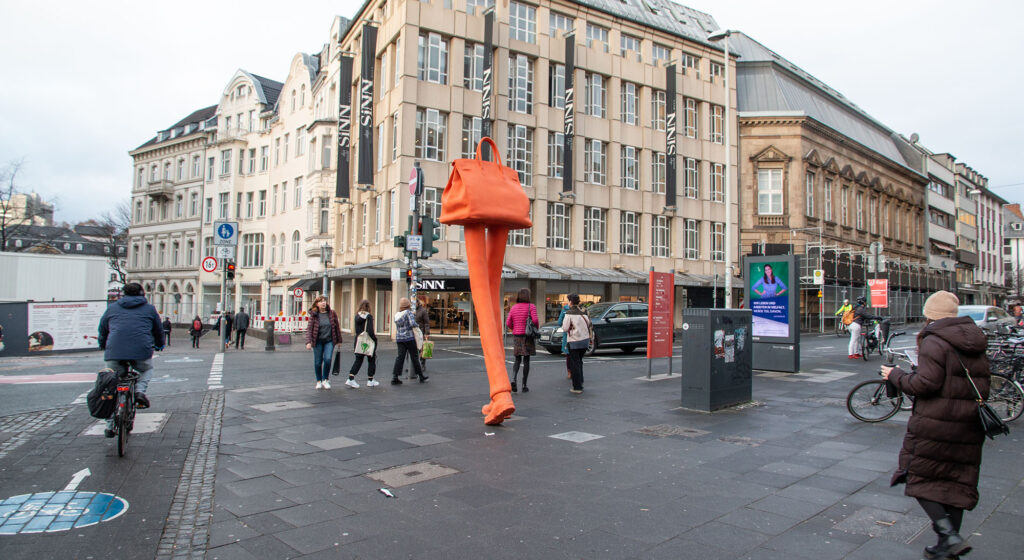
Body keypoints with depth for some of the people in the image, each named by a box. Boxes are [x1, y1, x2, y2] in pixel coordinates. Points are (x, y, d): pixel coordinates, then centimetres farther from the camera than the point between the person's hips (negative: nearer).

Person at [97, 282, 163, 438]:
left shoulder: (112, 307, 20)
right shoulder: (149, 309, 16)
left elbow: (102, 330, 28)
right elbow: (159, 330, 25)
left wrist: (103, 346, 46)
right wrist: (160, 345, 44)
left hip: (114, 353, 1)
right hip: (142, 352, -1)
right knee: (147, 369, 31)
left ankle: (110, 425, 13)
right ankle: (140, 390, 1)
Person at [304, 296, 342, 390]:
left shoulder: (332, 313, 0)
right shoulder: (314, 315, -3)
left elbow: (337, 327, 8)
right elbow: (309, 329, -8)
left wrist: (339, 340, 10)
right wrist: (308, 342, -19)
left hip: (329, 341, 0)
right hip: (317, 341, 0)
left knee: (328, 359, -15)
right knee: (318, 362, 4)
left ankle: (326, 379, 5)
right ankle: (319, 381, 23)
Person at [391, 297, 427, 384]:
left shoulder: (397, 315, 10)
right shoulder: (409, 312, -10)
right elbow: (412, 324, -23)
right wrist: (416, 325, -1)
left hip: (399, 338, 6)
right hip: (409, 338, -6)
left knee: (400, 357, 3)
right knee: (414, 357, 5)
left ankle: (394, 377, -7)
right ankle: (420, 376, 16)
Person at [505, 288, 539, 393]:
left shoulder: (514, 308, 5)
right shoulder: (531, 306, -7)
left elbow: (508, 323, 3)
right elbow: (535, 320, -19)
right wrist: (537, 326, 1)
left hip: (516, 336, 3)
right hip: (527, 336, -3)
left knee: (517, 360, 14)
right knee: (526, 360, 5)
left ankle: (513, 379, -9)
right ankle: (524, 386, 7)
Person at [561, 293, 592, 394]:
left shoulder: (569, 313, -11)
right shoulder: (583, 312, 7)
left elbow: (565, 328, -12)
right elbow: (590, 325, 9)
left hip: (574, 341, -6)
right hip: (585, 340, 6)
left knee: (575, 364, 1)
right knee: (579, 361, 22)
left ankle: (577, 387, 2)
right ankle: (580, 381, 28)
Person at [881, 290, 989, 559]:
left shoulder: (934, 342, -13)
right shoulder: (976, 344, 12)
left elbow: (926, 383, -20)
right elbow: (983, 387, 14)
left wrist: (896, 375, -5)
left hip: (934, 423, -7)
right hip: (969, 426, 8)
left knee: (919, 477, 5)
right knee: (957, 482, 12)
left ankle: (949, 536, -7)